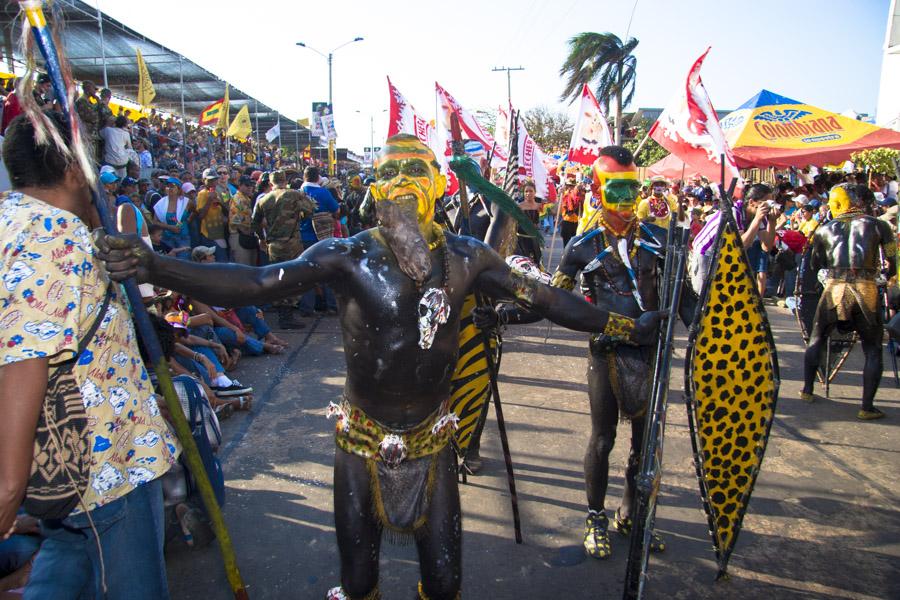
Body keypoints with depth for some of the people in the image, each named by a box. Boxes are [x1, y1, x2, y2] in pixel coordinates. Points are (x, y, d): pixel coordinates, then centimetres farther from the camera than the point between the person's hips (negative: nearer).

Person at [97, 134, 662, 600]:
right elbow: (258, 282, -24)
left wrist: (628, 326, 3)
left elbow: (544, 296, -1)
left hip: (432, 440, 2)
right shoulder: (349, 256, -13)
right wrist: (152, 265, -36)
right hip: (363, 441, -1)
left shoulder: (466, 258, -6)